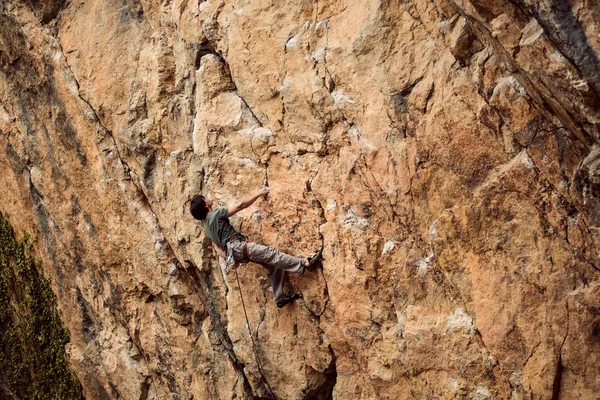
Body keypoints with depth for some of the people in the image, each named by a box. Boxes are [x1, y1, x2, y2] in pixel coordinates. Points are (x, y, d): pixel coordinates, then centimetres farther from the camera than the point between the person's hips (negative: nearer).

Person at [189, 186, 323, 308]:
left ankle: (279, 298, 6)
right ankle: (306, 264, -31)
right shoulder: (216, 214, -7)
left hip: (233, 252, 9)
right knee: (272, 253, -20)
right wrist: (258, 194, 1)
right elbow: (241, 205, -7)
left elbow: (216, 246, 23)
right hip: (238, 246, -9)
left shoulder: (207, 225, 21)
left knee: (273, 266, 9)